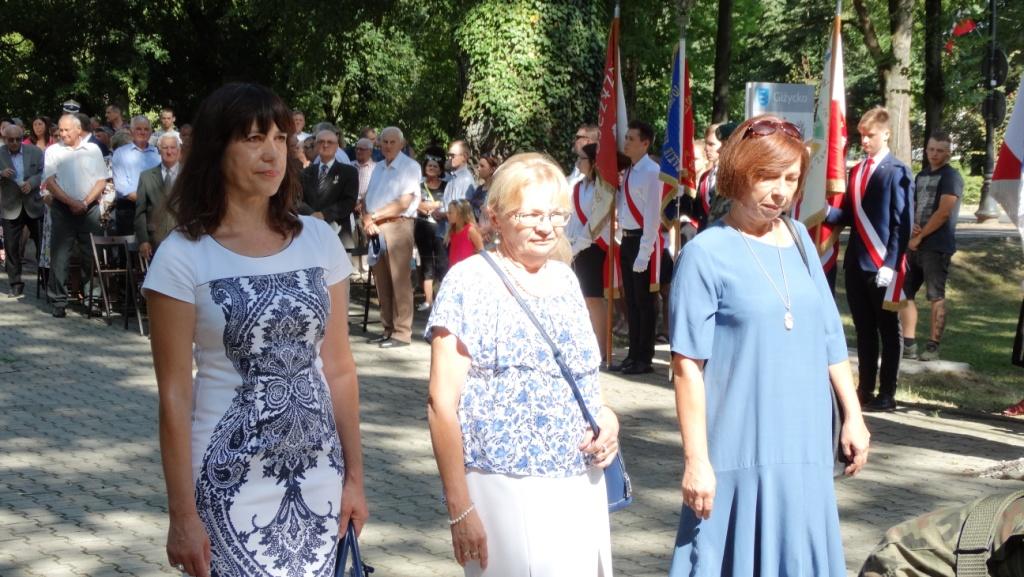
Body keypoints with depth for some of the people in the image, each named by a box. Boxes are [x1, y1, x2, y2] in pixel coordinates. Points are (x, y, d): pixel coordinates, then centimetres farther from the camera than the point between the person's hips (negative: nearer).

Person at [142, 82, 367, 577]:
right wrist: (183, 515, -9)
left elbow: (338, 369, 7)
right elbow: (175, 394, -8)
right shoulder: (183, 256, -9)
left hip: (318, 470, 4)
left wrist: (353, 475, 6)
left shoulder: (319, 240, 2)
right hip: (230, 478, -3)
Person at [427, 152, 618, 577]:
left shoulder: (565, 279, 9)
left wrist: (607, 417, 0)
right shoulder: (469, 282, -8)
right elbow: (442, 403, -10)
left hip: (582, 487, 6)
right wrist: (460, 509, -15)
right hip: (508, 490, -6)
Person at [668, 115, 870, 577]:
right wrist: (696, 460, -15)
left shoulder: (800, 241, 8)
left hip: (806, 446, 6)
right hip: (740, 453, -6)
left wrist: (853, 415, 14)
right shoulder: (706, 254, -11)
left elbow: (829, 336, 15)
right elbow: (688, 365, -13)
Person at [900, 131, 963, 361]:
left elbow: (943, 212, -15)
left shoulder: (951, 176, -6)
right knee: (904, 292, 6)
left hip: (937, 246, -8)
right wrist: (911, 227, -1)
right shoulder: (921, 176, 16)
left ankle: (933, 346, 2)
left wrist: (919, 237, -11)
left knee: (936, 296, -3)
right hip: (915, 244, 8)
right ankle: (908, 344, 11)